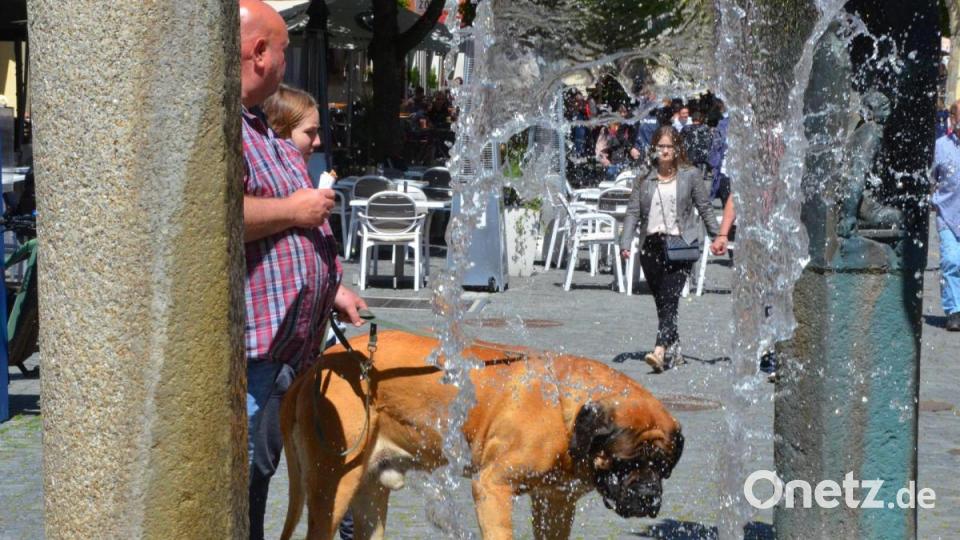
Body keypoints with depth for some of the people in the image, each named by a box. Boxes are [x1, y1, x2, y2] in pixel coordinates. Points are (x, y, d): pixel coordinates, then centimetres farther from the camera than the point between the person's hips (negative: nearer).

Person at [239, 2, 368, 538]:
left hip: (288, 348, 11)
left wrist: (333, 288, 27)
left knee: (258, 477, 18)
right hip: (250, 351, -11)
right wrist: (294, 211, -18)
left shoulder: (261, 128, 20)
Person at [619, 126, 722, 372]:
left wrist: (717, 237, 7)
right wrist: (625, 243, -3)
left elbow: (705, 208, 9)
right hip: (651, 246, 4)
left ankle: (661, 351, -27)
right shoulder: (644, 178, 9)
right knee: (661, 301, 10)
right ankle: (674, 349, 24)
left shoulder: (690, 176, 4)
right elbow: (633, 212, 7)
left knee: (670, 299, -16)